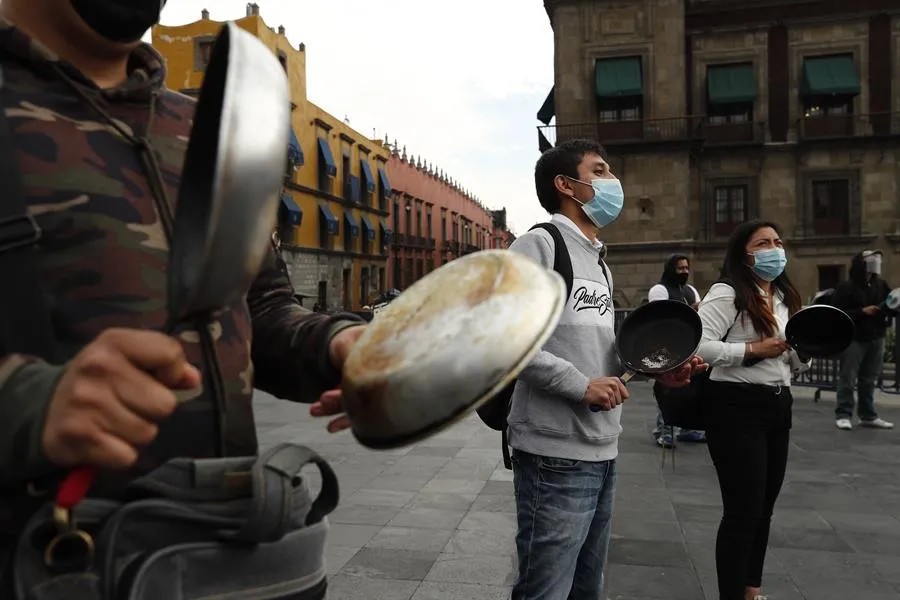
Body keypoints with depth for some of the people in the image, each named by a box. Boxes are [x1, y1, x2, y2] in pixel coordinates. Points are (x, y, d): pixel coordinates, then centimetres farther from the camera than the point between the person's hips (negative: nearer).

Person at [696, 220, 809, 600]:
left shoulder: (785, 298, 14)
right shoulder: (726, 293, -10)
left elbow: (793, 365, 19)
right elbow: (698, 345, -22)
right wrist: (753, 349, -22)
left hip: (778, 406, 8)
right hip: (736, 408, -8)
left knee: (764, 508, 16)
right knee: (743, 511, -4)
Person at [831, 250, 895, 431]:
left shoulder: (881, 285, 8)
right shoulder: (846, 287, -8)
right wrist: (862, 311, -19)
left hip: (876, 339, 5)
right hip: (853, 339, -5)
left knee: (869, 379, 11)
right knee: (847, 379, -3)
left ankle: (868, 416, 18)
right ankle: (843, 415, 3)